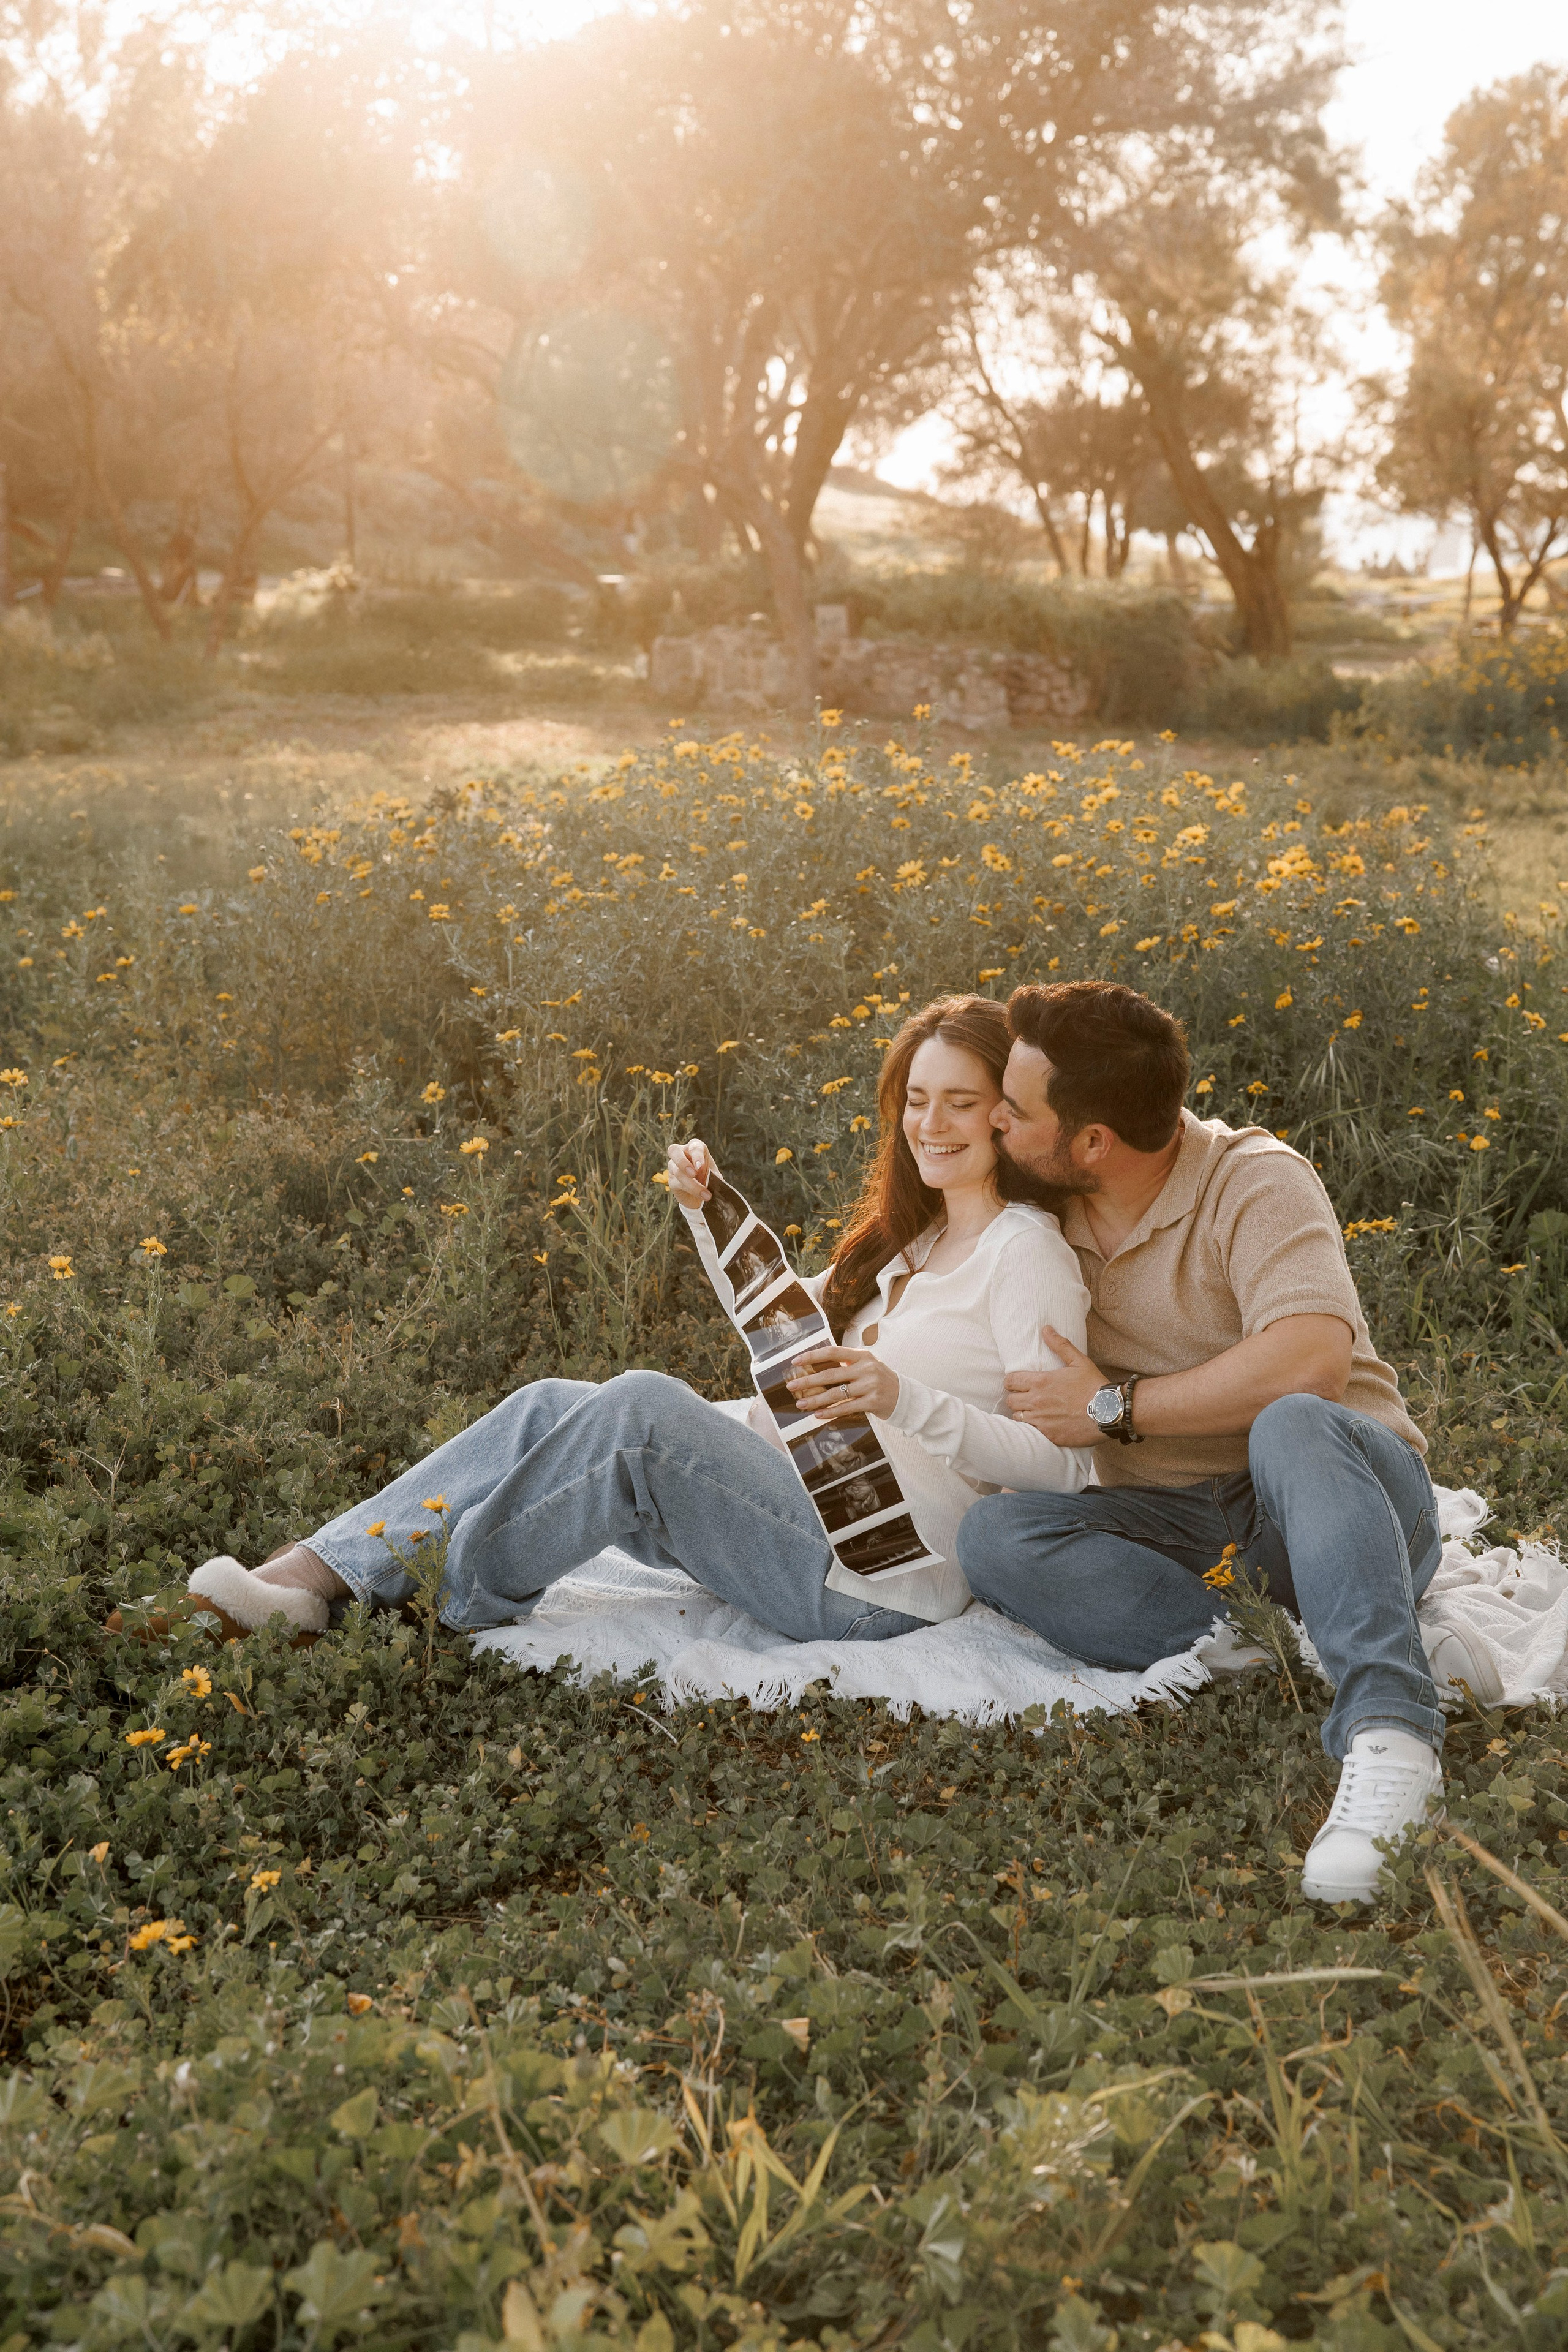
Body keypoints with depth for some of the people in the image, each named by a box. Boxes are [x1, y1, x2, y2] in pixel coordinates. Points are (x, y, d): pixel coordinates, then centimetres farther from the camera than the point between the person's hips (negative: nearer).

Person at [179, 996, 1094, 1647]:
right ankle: (318, 1576, -12)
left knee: (642, 1405, -27)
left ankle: (441, 1597, -13)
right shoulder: (913, 1237, 16)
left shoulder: (1024, 1248, -10)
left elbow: (1063, 1461, -17)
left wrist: (904, 1399, -29)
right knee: (554, 1404, -6)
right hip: (809, 1490, 9)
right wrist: (713, 1214, 11)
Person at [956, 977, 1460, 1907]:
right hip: (1180, 1531, 5)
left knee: (1292, 1425, -40)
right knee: (994, 1533, -22)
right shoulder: (1047, 1216, 7)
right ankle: (1246, 1649, -32)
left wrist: (1115, 1407, -21)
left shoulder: (1254, 1180, -12)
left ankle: (1389, 1731, -49)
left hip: (1346, 1489, -5)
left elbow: (1310, 1361, -29)